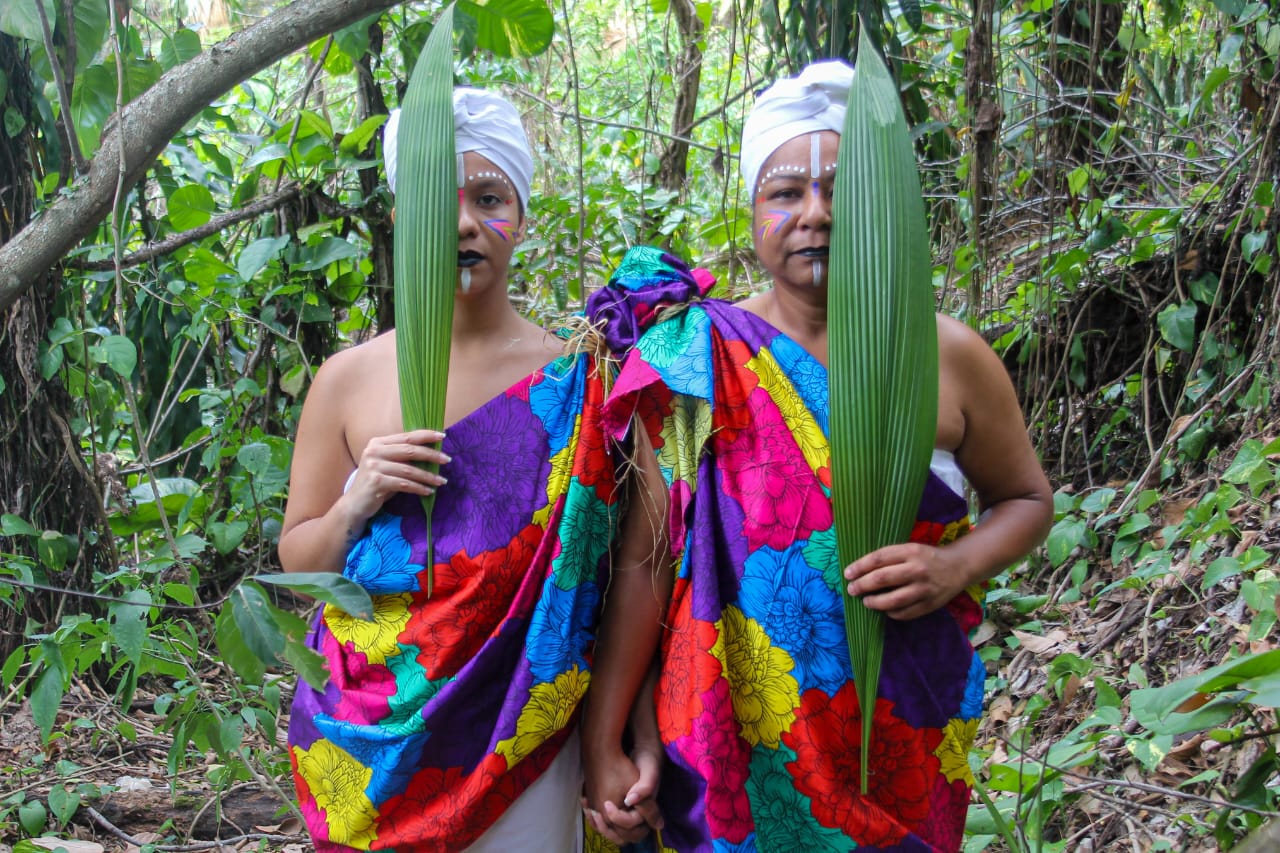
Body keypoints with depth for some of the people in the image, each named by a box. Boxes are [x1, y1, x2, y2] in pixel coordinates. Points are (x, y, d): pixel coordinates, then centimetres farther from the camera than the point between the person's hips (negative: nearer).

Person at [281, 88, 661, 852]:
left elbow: (625, 558, -3)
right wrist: (357, 505, -13)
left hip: (521, 742, -1)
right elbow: (298, 559, 7)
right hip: (370, 739, 2)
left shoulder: (575, 377, -4)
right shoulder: (348, 380, 2)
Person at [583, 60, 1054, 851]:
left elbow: (1026, 500, 9)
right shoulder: (700, 359, -7)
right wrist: (602, 741, -9)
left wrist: (958, 565, -13)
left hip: (897, 746, 1)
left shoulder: (949, 356, -4)